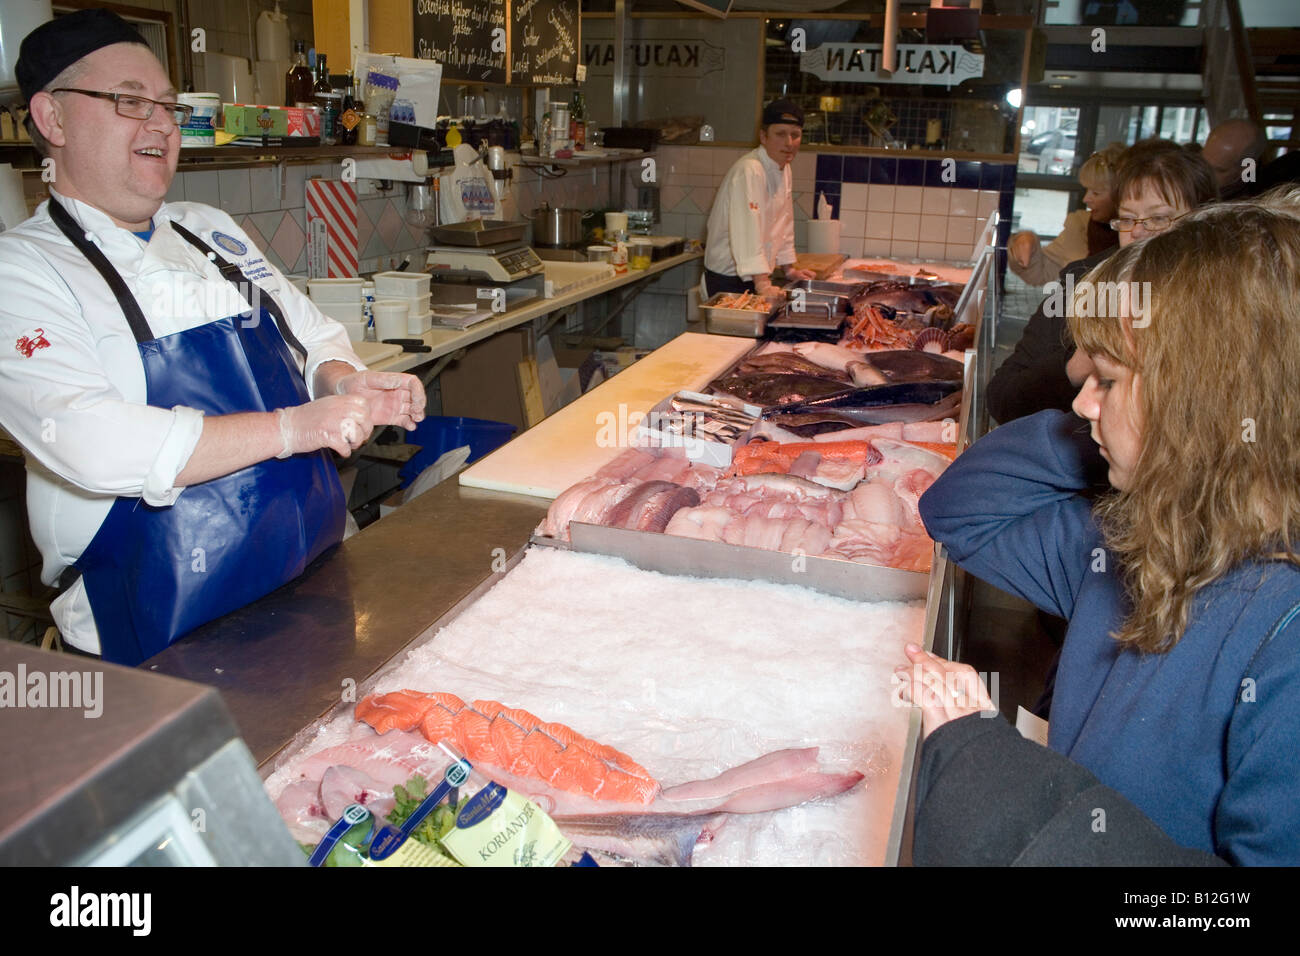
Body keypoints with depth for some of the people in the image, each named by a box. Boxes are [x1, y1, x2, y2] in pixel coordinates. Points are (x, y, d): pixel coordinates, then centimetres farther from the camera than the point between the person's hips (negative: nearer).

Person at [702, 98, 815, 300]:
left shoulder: (783, 168, 11)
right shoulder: (749, 171, -21)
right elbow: (747, 231, -31)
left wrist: (789, 269, 25)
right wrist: (762, 284, -37)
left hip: (755, 278, 9)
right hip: (727, 282, -9)